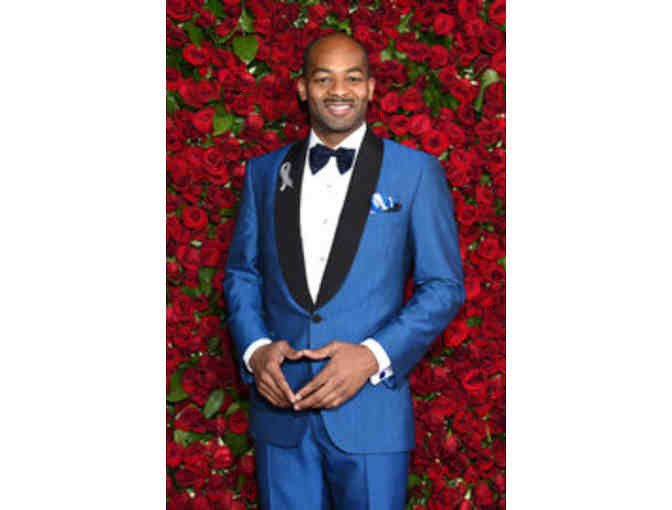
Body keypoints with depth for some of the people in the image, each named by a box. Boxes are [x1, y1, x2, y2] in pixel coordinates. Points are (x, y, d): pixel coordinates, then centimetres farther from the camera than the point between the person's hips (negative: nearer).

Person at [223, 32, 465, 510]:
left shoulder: (416, 171, 0)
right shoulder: (264, 171, 10)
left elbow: (444, 286, -1)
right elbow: (241, 274, 14)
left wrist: (372, 356, -13)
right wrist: (255, 349, -5)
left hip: (372, 412, -2)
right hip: (279, 406, 3)